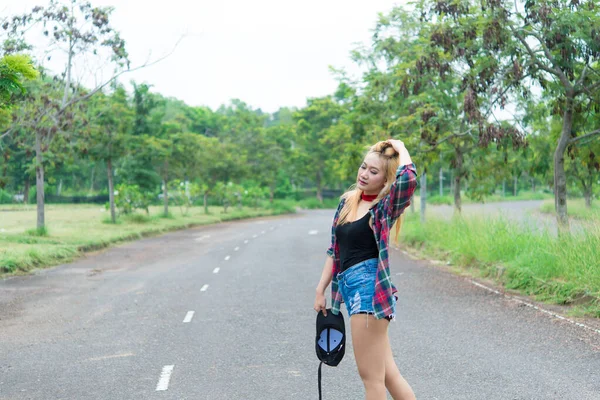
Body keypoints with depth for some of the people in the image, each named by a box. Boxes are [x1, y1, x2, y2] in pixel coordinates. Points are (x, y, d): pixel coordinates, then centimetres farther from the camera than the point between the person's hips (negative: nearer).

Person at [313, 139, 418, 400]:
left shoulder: (385, 207, -6)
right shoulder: (346, 202, 14)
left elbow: (408, 176, -26)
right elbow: (335, 250, 18)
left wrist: (400, 148, -8)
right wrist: (321, 290, 15)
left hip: (371, 289, -7)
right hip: (350, 287, 7)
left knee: (371, 377, -2)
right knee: (387, 373, 11)